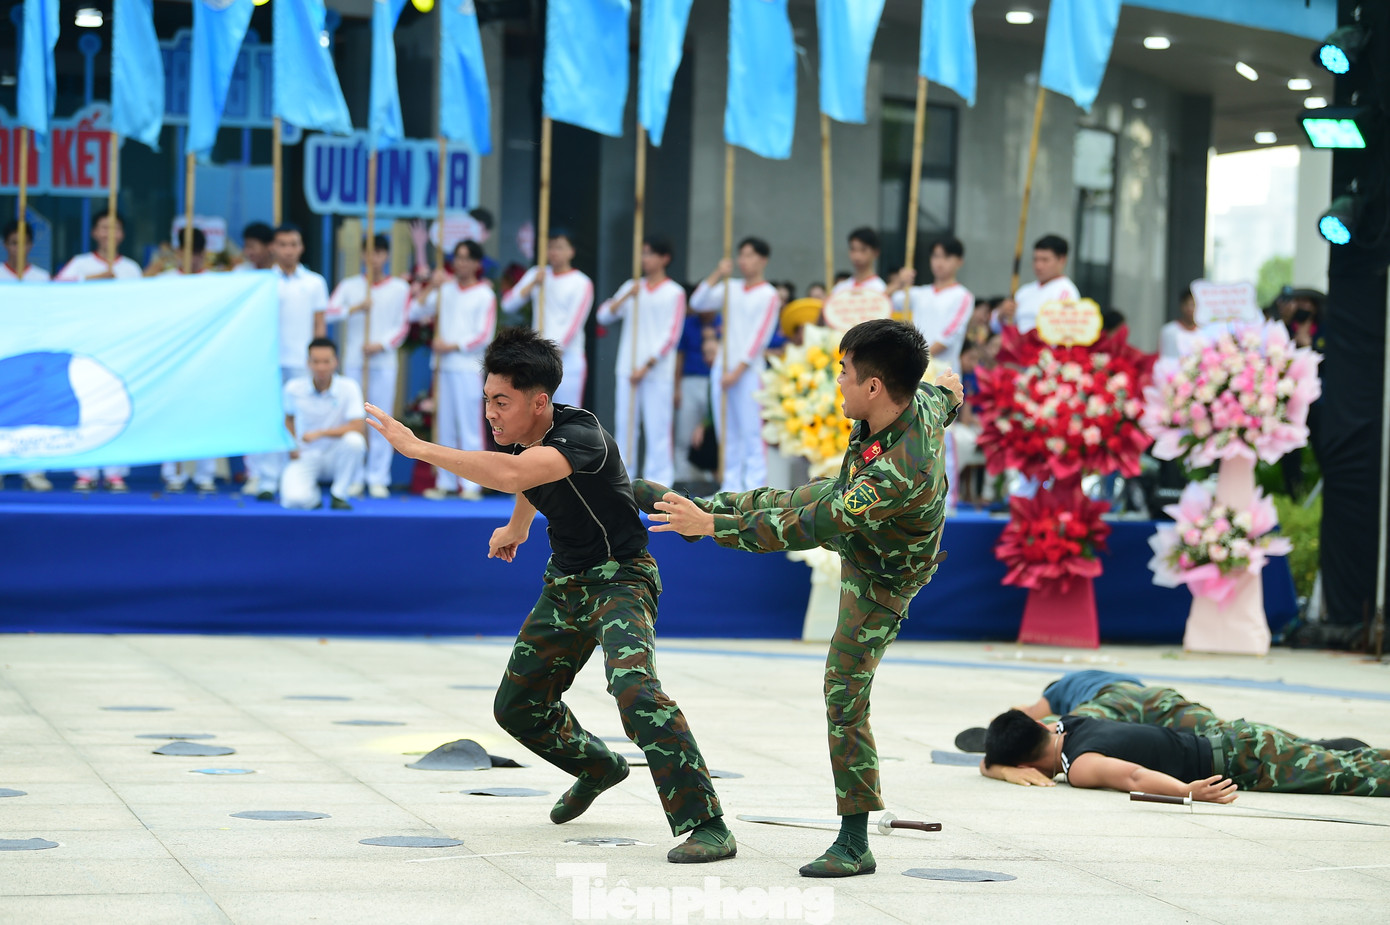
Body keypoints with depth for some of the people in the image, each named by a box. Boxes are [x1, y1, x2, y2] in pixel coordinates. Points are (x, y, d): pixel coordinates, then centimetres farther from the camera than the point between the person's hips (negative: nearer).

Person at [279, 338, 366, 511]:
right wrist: (292, 445, -1)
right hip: (306, 457, 0)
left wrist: (321, 433, -27)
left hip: (336, 457, 0)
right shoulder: (294, 388, -6)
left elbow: (358, 427, -21)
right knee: (293, 500, -30)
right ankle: (312, 494, 11)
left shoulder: (349, 388, -12)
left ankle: (338, 495, -12)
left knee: (354, 440, -35)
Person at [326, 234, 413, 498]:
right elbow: (328, 312, -3)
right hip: (354, 361, 1)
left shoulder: (399, 287, 5)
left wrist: (381, 345, -10)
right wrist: (354, 309, -16)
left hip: (384, 361, -1)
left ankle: (378, 479, 1)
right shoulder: (350, 285, 7)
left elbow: (403, 326, 3)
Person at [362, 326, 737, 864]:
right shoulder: (518, 437, -4)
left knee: (634, 689, -31)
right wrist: (516, 529, 43)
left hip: (620, 580, -9)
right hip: (565, 583, 9)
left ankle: (707, 826, -29)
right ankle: (598, 768, 43)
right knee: (517, 706, 14)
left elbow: (511, 475, -48)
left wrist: (417, 447, -42)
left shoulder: (582, 436, -29)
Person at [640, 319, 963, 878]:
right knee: (773, 502, 30)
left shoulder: (902, 471, -48)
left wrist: (711, 526, -36)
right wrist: (949, 392, 33)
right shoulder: (922, 402, -24)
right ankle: (679, 504, 61)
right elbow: (941, 397, 5)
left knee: (845, 698, -9)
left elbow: (812, 528, -42)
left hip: (878, 576, -8)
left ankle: (855, 844, -3)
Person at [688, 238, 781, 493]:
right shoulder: (731, 288, 13)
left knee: (751, 431, -8)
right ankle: (731, 486, 10)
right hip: (723, 367, 6)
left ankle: (754, 486, -9)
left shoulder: (768, 295, -4)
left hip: (749, 371, -6)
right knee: (727, 433, 6)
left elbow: (759, 337, -9)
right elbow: (698, 303, 5)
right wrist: (717, 275, -7)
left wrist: (737, 371, -14)